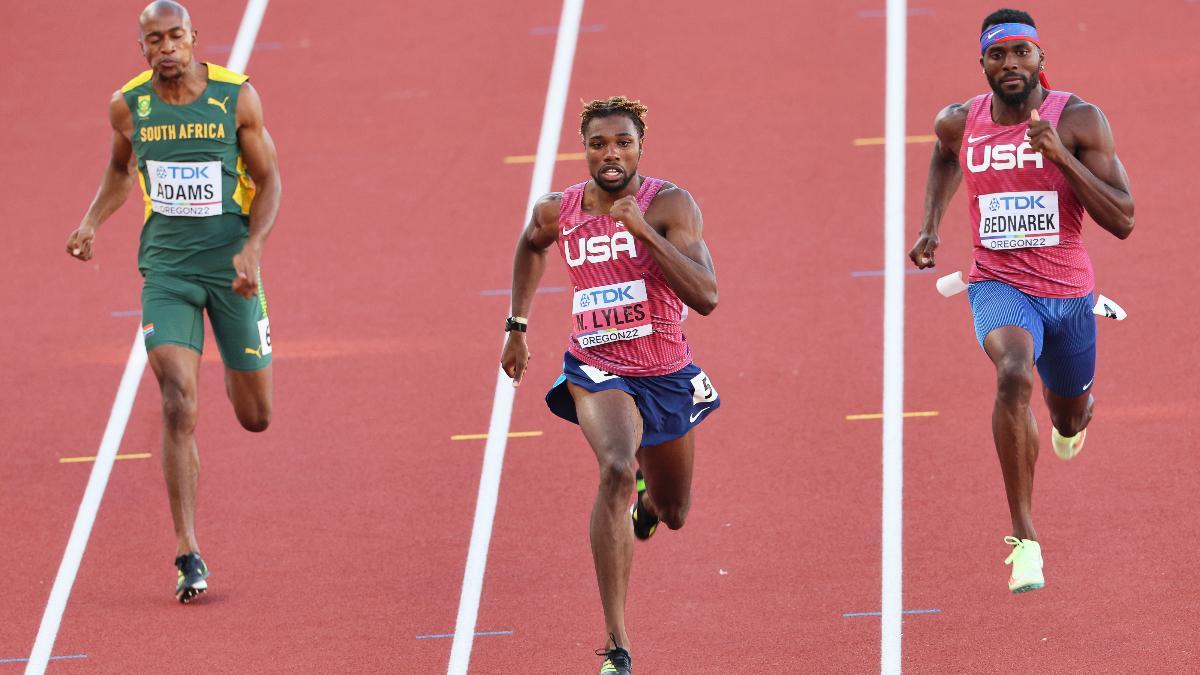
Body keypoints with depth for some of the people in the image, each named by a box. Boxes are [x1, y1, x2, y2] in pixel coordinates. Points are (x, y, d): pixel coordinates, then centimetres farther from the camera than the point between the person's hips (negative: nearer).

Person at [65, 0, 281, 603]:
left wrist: (252, 248, -16)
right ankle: (188, 554, -14)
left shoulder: (237, 97, -7)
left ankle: (238, 367, 49)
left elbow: (268, 180, -1)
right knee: (178, 405, -16)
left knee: (255, 418, 9)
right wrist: (91, 223, 3)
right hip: (166, 268, 0)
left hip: (232, 262, 0)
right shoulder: (129, 105, -1)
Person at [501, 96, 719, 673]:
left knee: (673, 514, 19)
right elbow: (531, 244, 21)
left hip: (667, 375, 1)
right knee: (616, 471, -32)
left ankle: (647, 494, 63)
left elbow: (705, 297, -29)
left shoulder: (670, 205, -16)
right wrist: (517, 324, 19)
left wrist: (643, 229, -34)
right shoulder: (559, 211, -6)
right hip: (597, 369, -1)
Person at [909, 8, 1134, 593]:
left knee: (1070, 417, 20)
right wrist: (930, 226, 14)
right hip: (1000, 286, -1)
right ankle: (1024, 538, -30)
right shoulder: (960, 122, -3)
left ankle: (1071, 417, 64)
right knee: (1014, 374, -33)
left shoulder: (1079, 120, -13)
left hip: (1069, 291, 1)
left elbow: (1122, 221, -17)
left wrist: (1061, 156, -27)